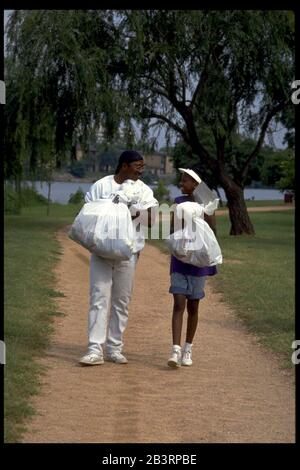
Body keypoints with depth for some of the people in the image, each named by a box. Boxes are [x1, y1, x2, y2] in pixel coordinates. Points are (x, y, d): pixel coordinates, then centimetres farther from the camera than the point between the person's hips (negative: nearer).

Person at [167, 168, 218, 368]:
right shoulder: (179, 202, 4)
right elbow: (172, 229, 6)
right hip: (179, 260, 2)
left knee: (193, 307, 7)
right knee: (178, 305, -9)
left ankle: (188, 350, 21)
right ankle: (176, 350, -15)